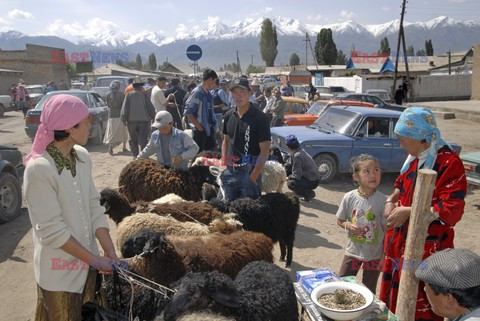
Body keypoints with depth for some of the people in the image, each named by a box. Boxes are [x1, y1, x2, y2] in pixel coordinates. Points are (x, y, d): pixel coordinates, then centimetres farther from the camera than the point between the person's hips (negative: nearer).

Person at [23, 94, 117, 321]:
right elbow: (52, 230, -22)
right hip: (59, 270, -6)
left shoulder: (82, 156, -4)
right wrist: (95, 259, -17)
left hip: (86, 262, 6)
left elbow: (93, 206, -2)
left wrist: (110, 252, -9)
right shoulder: (39, 169, -24)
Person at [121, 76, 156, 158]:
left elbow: (125, 108, -3)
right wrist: (153, 117, 12)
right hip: (143, 120, -1)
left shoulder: (129, 95, -1)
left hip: (132, 120, 1)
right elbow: (150, 108, 0)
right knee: (143, 138, 4)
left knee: (133, 139, 13)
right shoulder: (143, 95, -3)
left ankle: (135, 155, 15)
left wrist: (124, 119, 3)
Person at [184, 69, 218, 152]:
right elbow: (188, 113, -19)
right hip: (200, 131, -8)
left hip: (209, 130, 8)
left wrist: (213, 126, 8)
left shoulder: (208, 94, 10)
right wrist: (199, 127, -17)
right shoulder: (197, 92, -15)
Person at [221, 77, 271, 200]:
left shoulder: (259, 118, -11)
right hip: (230, 171, 5)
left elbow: (264, 150, -12)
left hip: (250, 172, -5)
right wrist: (223, 165, 7)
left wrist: (253, 177, -17)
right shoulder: (229, 115, 6)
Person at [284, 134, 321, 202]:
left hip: (313, 181, -9)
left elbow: (296, 176, -23)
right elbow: (290, 164, 15)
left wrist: (288, 177, -6)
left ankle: (309, 194, -3)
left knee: (290, 184, -23)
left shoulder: (297, 155, -26)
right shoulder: (299, 151, 2)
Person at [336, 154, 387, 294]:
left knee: (369, 290, 15)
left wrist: (384, 256, -8)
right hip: (353, 251, 2)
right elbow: (339, 220, 2)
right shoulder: (349, 197, -12)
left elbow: (387, 230, -9)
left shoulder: (382, 200, -16)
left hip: (375, 254, -1)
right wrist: (348, 225, -20)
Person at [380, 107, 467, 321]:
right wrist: (391, 200, 1)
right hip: (400, 239, 8)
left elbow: (452, 210, -24)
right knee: (395, 297, 21)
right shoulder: (414, 157, 5)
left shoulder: (449, 162, -20)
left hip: (427, 247, -8)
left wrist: (408, 212, -25)